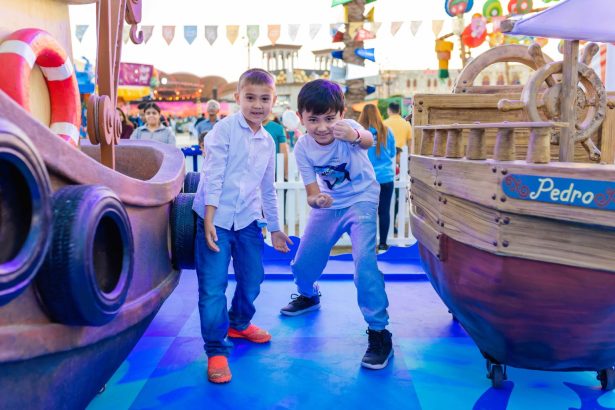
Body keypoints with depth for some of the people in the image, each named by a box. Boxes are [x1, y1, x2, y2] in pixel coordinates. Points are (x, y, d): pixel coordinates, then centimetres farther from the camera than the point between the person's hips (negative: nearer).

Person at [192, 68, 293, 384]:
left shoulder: (268, 142, 11)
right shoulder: (225, 129, -7)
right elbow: (213, 175, -12)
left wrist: (275, 228, 21)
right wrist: (209, 219, -18)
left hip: (248, 219, 6)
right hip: (216, 217, -5)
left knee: (252, 279, 15)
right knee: (213, 286, -4)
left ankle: (239, 323, 42)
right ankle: (216, 350, 12)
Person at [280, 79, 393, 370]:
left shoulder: (347, 128, -28)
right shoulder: (302, 148, -18)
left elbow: (368, 141, -52)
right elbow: (311, 193, -16)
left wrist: (355, 136, -76)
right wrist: (317, 200, -41)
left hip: (361, 199, -4)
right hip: (328, 203, 4)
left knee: (364, 261, -23)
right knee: (302, 262, 9)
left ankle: (379, 332, -7)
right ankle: (308, 295, 45)